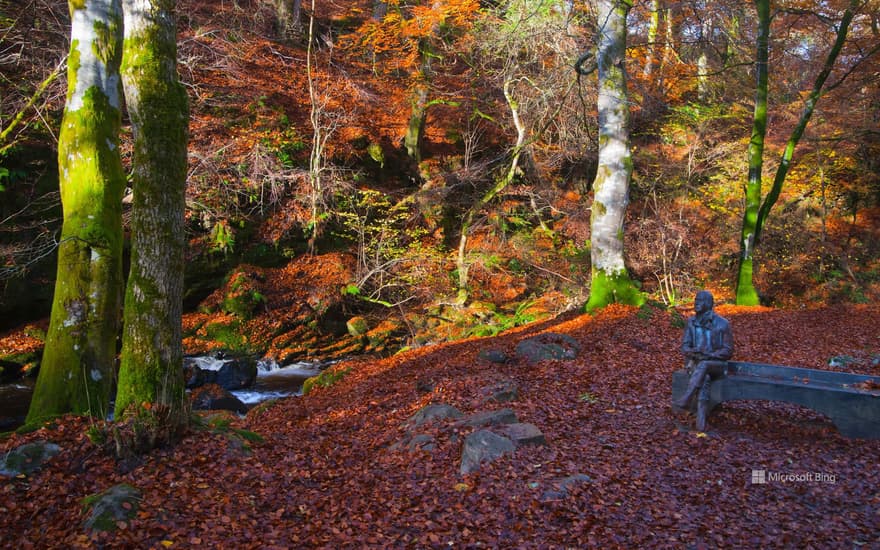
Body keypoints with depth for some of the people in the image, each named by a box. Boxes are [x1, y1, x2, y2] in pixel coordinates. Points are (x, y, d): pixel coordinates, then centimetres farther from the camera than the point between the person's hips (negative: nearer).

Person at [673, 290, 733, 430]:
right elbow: (685, 347, 2)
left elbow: (728, 351, -7)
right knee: (705, 379, -35)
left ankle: (686, 398, -44)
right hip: (696, 363, 2)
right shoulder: (691, 322, 4)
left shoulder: (722, 324, -7)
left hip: (716, 364, -2)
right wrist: (693, 353, -23)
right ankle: (701, 420, -44)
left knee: (704, 365, -40)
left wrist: (708, 355, -23)